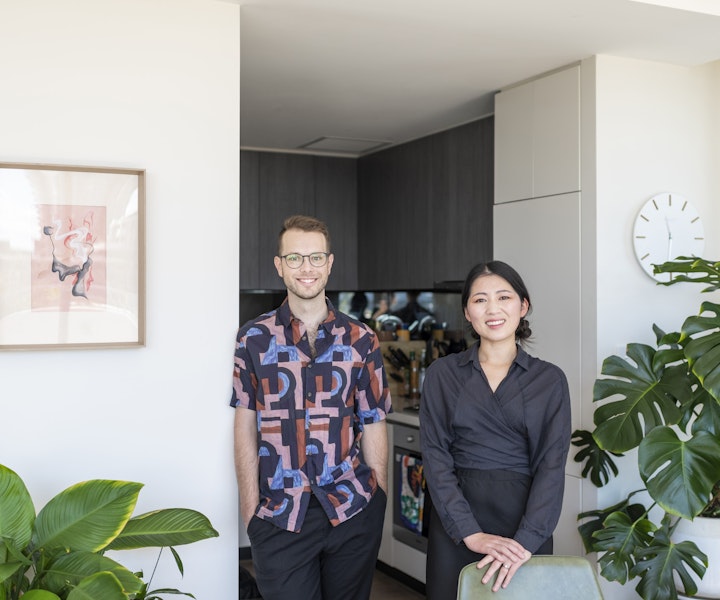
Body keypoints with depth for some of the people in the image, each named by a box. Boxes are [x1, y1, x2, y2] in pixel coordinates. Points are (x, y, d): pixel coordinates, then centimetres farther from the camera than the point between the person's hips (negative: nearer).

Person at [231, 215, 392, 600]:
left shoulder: (361, 341, 2)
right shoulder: (254, 339, 1)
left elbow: (373, 427, 4)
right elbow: (246, 427, 2)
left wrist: (379, 502, 2)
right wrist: (250, 509, -2)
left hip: (353, 510, 1)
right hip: (280, 515, -1)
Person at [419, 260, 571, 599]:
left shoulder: (550, 380, 1)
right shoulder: (442, 374, 1)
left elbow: (551, 466, -7)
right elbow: (436, 459, -5)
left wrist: (524, 541, -19)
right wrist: (471, 533, -15)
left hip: (526, 522, 0)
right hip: (456, 523, 0)